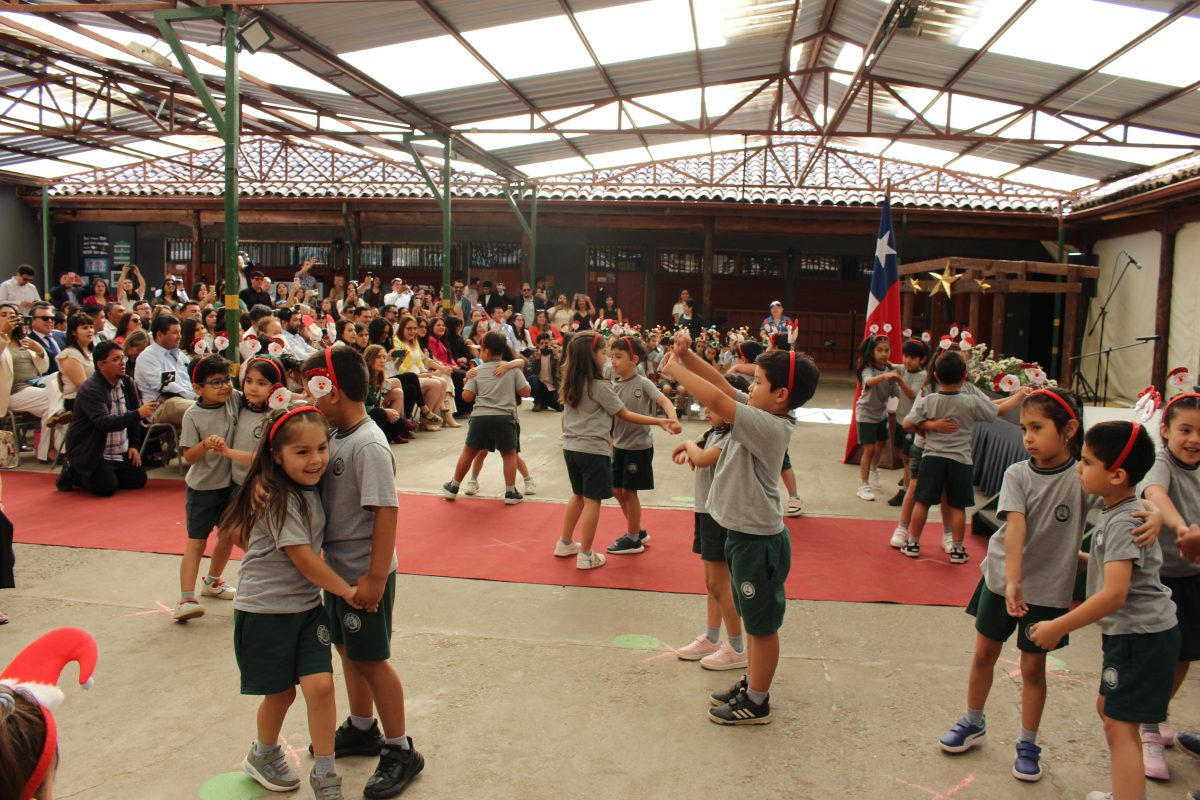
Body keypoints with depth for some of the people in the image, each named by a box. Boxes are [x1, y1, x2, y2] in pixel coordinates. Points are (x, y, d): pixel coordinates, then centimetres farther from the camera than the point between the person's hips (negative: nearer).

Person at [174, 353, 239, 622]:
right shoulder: (193, 415, -16)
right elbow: (189, 457, -17)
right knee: (196, 541, -6)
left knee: (228, 535, 17)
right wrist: (206, 445, -34)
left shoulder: (235, 398, -6)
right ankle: (186, 599, -7)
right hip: (203, 486, -5)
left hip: (231, 481, 5)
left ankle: (213, 582, 38)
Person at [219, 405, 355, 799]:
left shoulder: (308, 488, 1)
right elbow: (304, 559, -21)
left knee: (320, 686, -5)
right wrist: (346, 590, -11)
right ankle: (263, 756, 41)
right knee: (280, 693, 11)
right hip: (266, 611, -6)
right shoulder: (279, 499, -23)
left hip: (306, 607, 6)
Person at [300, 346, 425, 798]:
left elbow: (386, 511, -26)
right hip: (337, 566, 9)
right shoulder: (336, 436, 3)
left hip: (364, 573, -9)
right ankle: (362, 729, 42)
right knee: (347, 649, 21)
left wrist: (376, 577, -25)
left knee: (371, 658, 3)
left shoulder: (368, 445, -24)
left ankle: (400, 751, 20)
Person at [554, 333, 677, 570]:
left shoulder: (569, 383, 5)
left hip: (570, 448, 8)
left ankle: (565, 543, 30)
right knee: (591, 501, 0)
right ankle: (585, 555, 4)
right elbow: (625, 415, -9)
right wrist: (659, 422, -6)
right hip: (593, 450, -8)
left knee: (578, 496, 22)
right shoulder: (600, 386, -15)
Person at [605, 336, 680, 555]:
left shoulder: (643, 383, -14)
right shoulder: (615, 385, 4)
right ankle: (638, 531, 32)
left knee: (629, 492, 1)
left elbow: (663, 400, -28)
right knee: (617, 490, 14)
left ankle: (633, 540, 17)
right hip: (620, 445, 7)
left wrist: (673, 419, -46)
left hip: (639, 446, -7)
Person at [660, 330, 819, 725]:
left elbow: (715, 398, -34)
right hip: (742, 532, 10)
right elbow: (721, 383, 6)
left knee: (762, 623, 7)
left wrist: (674, 370, -22)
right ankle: (751, 684, 39)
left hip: (759, 540, -9)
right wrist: (686, 355, -7)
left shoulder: (768, 425, -25)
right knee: (753, 618, 23)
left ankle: (757, 703, 22)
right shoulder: (759, 413, 1)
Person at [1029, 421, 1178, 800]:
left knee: (1120, 725, -7)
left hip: (1141, 636, -10)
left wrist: (1057, 628, -26)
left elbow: (1114, 594, -31)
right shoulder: (1116, 512, 5)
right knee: (1107, 707, 22)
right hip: (1130, 631, 10)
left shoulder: (1124, 522, -24)